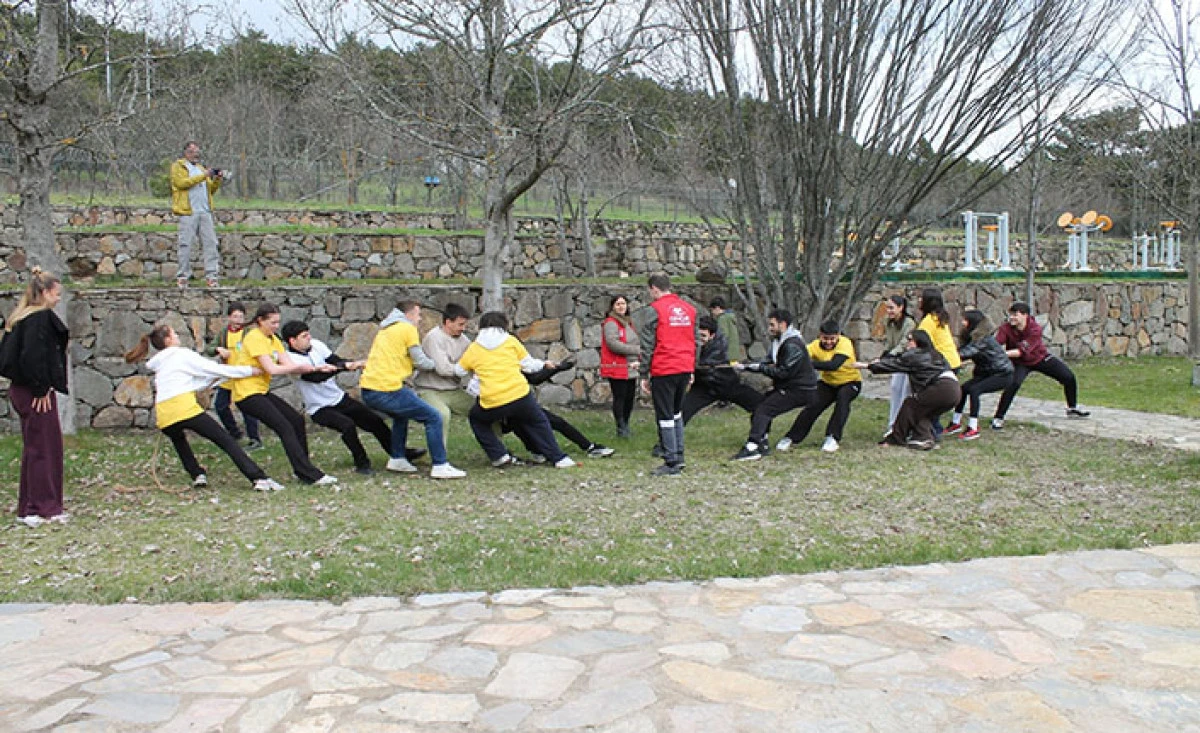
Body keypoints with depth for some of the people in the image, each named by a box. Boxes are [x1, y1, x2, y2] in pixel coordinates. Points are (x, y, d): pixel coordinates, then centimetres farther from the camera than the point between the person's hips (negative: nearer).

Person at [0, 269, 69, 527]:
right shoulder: (41, 318, -15)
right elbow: (34, 356, -24)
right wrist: (41, 389, -15)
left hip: (21, 390, 10)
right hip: (37, 394, -10)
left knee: (33, 448, 15)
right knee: (45, 448, -2)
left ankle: (28, 509, 21)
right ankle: (43, 508, 3)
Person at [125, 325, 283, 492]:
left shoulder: (158, 364, 28)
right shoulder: (182, 355, 10)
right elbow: (215, 369, 8)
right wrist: (249, 370, 14)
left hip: (164, 417, 6)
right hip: (184, 408, -6)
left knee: (178, 438, 38)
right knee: (226, 440, -4)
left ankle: (197, 475, 24)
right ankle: (259, 479, -16)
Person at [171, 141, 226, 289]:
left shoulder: (201, 168, 26)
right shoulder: (178, 166, 8)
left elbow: (211, 190, 21)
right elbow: (181, 183, -11)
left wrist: (217, 179, 2)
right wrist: (203, 175, -13)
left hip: (205, 212, 5)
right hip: (188, 212, -5)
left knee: (210, 243, -3)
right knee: (186, 244, -5)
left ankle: (211, 275, -3)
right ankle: (182, 276, 0)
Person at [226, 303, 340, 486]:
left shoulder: (273, 339, 13)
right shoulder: (254, 338, -15)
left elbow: (289, 365, 2)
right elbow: (272, 369, -23)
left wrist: (317, 368, -11)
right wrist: (301, 367, -19)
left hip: (262, 391, 9)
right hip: (247, 394, -9)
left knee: (297, 419, 5)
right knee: (285, 428, -17)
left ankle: (303, 470, 15)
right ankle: (312, 476, -21)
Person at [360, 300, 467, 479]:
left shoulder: (385, 330, 25)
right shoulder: (407, 328, -1)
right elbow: (421, 362, 0)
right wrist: (435, 363, 19)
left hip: (367, 390, 9)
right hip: (387, 390, -9)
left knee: (401, 413, 34)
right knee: (433, 417, -3)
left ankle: (397, 459, 31)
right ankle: (440, 466, -3)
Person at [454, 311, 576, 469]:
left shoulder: (473, 348, 11)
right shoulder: (511, 341, 9)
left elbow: (459, 370, 20)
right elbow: (528, 364, 15)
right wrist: (542, 364, 35)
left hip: (491, 404, 0)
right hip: (520, 395, 0)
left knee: (477, 420, 29)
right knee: (538, 423, 26)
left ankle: (499, 456, 18)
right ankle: (558, 458, 23)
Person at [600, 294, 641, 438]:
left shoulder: (628, 323, 20)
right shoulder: (610, 323, -8)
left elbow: (635, 343, 22)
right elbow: (613, 344, -20)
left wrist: (636, 360, 4)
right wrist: (636, 350, -19)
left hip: (631, 369, 8)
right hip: (617, 369, -8)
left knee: (630, 398, 11)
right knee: (620, 398, -3)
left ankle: (625, 425, 24)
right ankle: (621, 428, 4)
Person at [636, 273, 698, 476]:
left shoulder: (653, 310, -7)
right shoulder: (689, 309, 11)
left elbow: (647, 345, -8)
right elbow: (696, 342, 14)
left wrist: (644, 374, -3)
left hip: (663, 371, -6)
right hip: (685, 369, 6)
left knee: (665, 417, 0)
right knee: (676, 413, 20)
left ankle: (671, 463, 2)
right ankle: (678, 457, 22)